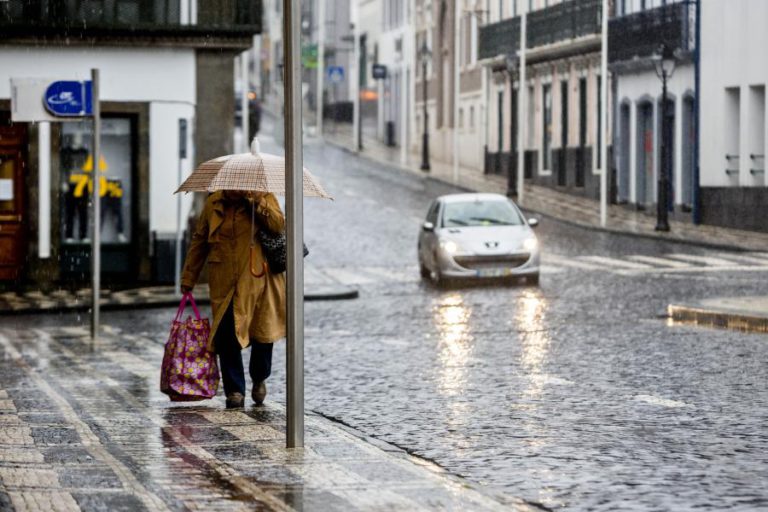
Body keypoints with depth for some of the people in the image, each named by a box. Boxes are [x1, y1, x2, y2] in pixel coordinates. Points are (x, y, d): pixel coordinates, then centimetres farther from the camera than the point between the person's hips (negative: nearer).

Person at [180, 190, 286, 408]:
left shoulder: (264, 197, 0)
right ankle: (235, 391, 2)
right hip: (224, 283, 2)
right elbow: (199, 241, 15)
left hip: (257, 281, -1)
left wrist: (256, 201, -24)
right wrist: (188, 278, 16)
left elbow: (279, 225, -17)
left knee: (263, 332, 7)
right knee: (226, 337, -7)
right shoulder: (213, 203, 7)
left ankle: (259, 379, 32)